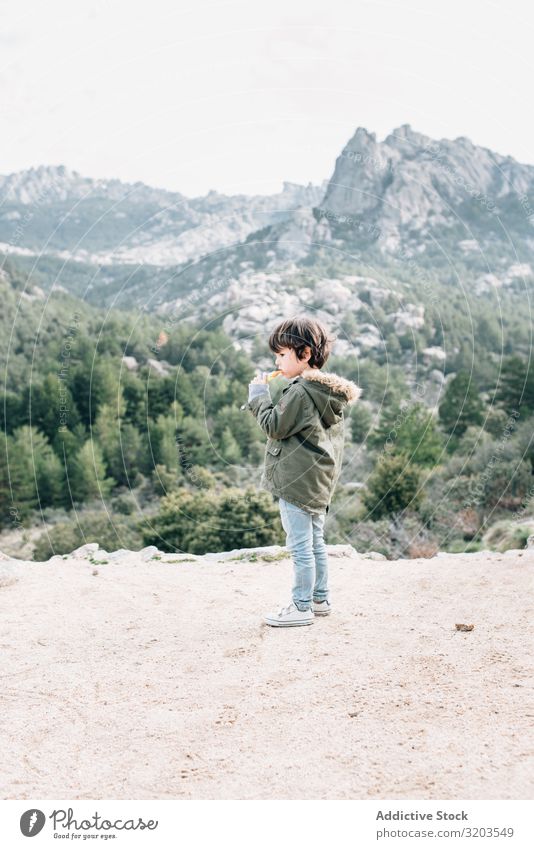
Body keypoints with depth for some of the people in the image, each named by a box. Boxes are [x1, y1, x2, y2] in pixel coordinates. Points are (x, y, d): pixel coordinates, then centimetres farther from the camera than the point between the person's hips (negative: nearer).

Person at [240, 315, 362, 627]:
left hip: (297, 482, -10)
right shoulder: (333, 393, 9)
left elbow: (275, 427, -15)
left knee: (301, 546, -2)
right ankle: (320, 599, 28)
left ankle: (302, 607, 6)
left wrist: (259, 395, -4)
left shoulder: (300, 392, -20)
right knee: (316, 542, 18)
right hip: (320, 482, 10)